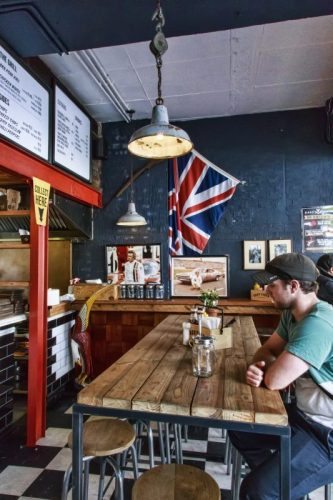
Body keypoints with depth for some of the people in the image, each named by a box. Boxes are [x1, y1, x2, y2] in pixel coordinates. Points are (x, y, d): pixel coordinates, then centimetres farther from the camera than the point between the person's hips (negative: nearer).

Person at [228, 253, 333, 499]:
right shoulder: (292, 313, 1)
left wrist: (272, 365, -7)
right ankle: (277, 476, 34)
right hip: (306, 414, 9)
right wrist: (257, 366, -14)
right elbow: (266, 351, 9)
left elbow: (274, 380, -30)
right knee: (239, 430, 18)